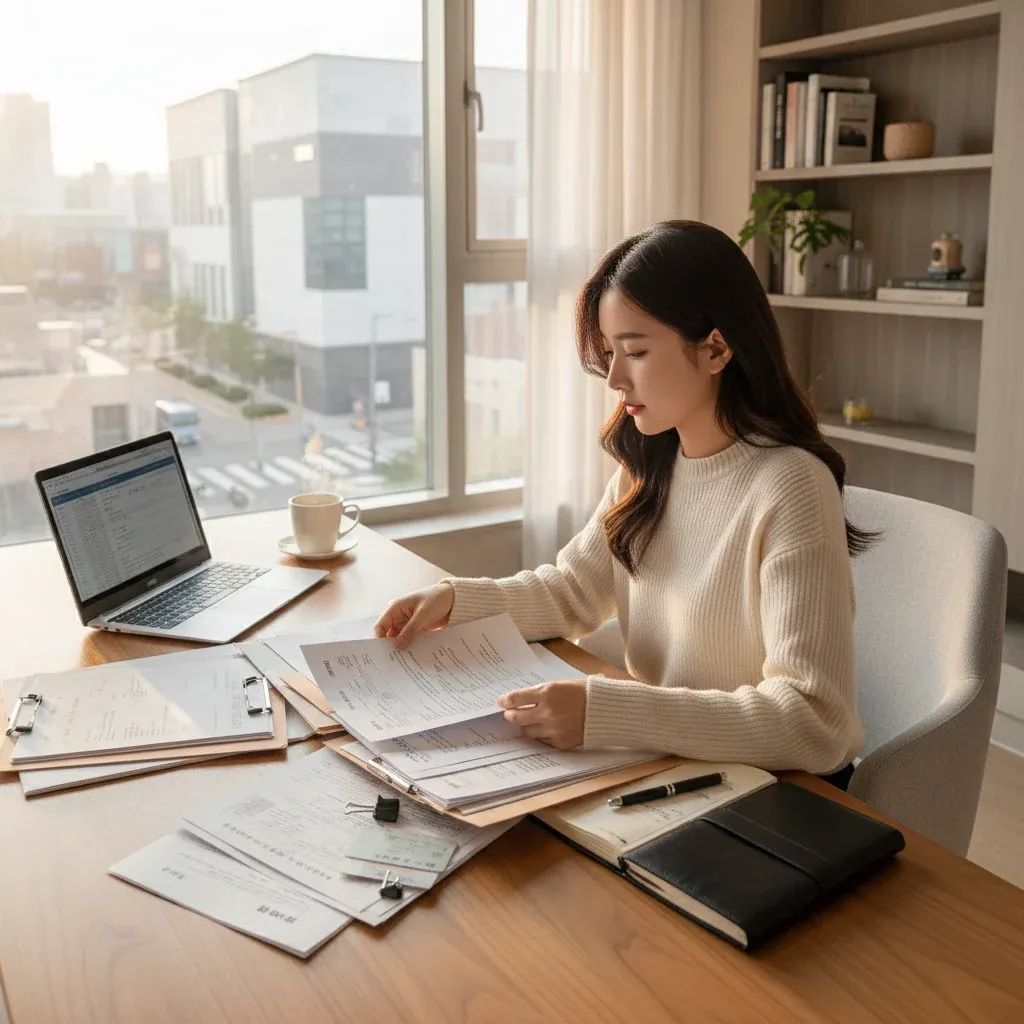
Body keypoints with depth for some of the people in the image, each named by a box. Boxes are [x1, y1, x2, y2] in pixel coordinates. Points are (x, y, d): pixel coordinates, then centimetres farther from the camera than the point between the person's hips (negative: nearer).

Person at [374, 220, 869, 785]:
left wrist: (604, 710, -35)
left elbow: (813, 725, -28)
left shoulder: (790, 488, -23)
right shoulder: (650, 465, 1)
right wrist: (455, 600, -6)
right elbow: (574, 590, 12)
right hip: (663, 760, 6)